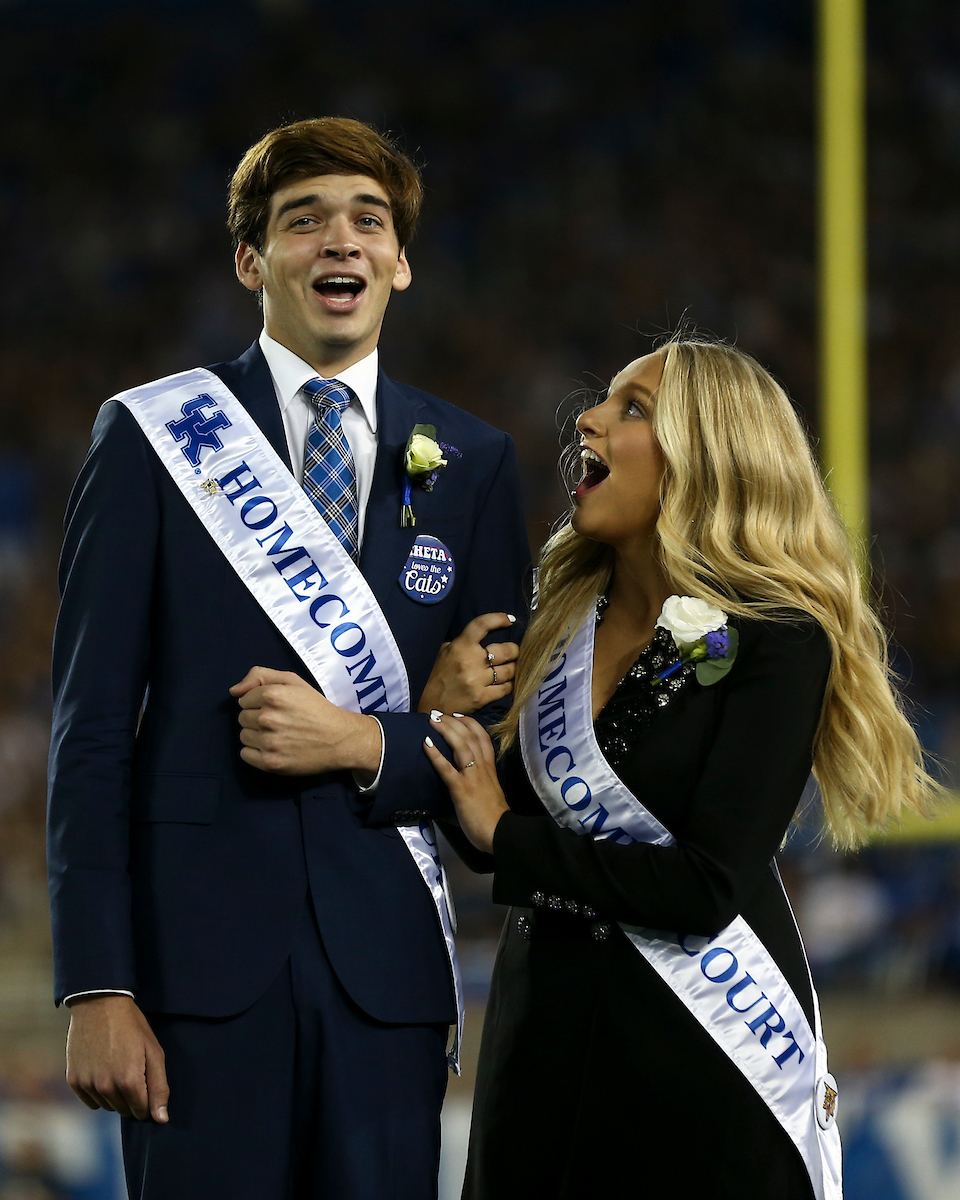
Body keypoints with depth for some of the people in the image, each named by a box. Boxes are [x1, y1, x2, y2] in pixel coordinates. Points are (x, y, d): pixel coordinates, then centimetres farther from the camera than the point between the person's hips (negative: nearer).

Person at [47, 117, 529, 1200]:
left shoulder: (472, 463, 12)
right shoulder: (151, 439, 5)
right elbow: (92, 727, 0)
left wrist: (365, 744, -9)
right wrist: (97, 989, -8)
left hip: (386, 954, 2)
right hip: (204, 941, -2)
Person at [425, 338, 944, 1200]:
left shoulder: (778, 641, -12)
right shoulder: (566, 619, 8)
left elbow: (707, 886, -18)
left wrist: (508, 839, -11)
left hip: (702, 1055, -6)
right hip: (545, 1024, 6)